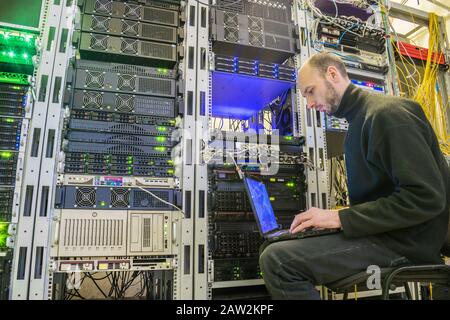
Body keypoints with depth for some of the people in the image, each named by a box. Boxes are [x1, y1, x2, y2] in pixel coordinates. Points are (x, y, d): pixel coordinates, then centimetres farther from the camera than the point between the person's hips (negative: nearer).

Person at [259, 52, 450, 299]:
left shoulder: (386, 113, -13)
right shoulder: (360, 119, 16)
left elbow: (428, 197, -21)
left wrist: (341, 218, -19)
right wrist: (332, 217, 4)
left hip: (405, 242, -9)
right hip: (381, 231, 10)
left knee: (275, 260, -25)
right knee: (273, 249, 11)